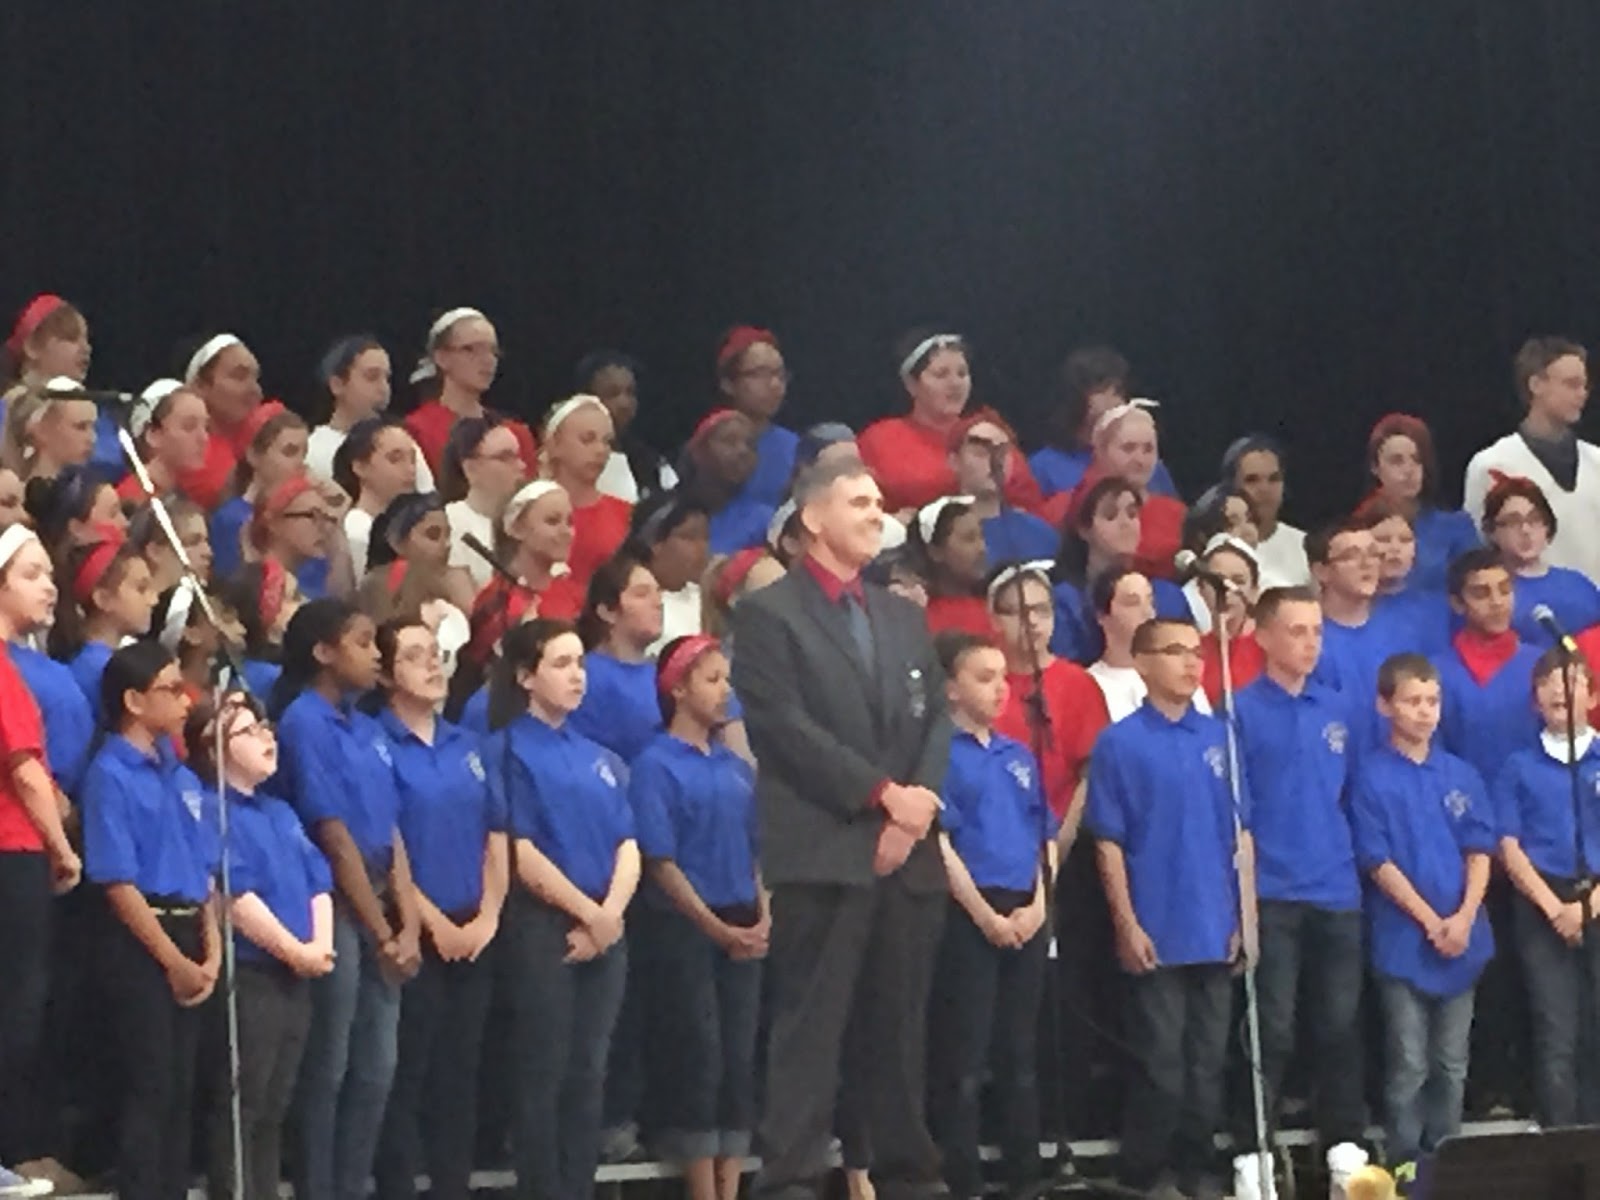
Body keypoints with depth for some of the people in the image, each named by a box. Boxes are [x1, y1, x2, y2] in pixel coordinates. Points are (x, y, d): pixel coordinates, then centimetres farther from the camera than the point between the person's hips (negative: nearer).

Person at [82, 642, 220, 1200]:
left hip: (187, 939, 7)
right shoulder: (111, 776, -10)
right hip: (139, 944, -7)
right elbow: (118, 883, -14)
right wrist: (173, 960, -13)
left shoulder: (180, 775, 13)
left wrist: (211, 950, 1)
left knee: (181, 1086, 10)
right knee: (149, 1087, -7)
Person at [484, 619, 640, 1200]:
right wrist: (587, 913, -11)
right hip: (544, 928, -6)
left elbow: (628, 844, 10)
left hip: (605, 932, 6)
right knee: (544, 1073, -4)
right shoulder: (509, 750, -4)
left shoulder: (597, 756, 16)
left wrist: (609, 915, -7)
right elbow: (520, 851, -12)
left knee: (588, 1072, 7)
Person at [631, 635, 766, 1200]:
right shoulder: (657, 765, -7)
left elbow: (753, 849, 15)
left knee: (740, 1058, 5)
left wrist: (762, 918, -1)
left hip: (741, 930, 6)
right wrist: (716, 928, -14)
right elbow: (659, 861, -12)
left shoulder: (737, 767, 13)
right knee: (697, 1058, -4)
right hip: (684, 927, -6)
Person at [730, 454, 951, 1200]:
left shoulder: (904, 619, 20)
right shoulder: (769, 615, 0)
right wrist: (883, 793, -14)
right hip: (821, 852, -6)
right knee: (810, 1025, -8)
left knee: (900, 1027, 7)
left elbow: (936, 721, 12)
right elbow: (786, 726, -11)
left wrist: (914, 813, -5)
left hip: (909, 855, 6)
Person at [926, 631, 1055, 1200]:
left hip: (1027, 918, 6)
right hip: (968, 916, -6)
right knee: (963, 1060, -5)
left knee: (1021, 1056, 11)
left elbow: (1045, 838, 15)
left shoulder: (1020, 756, 15)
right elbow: (939, 843, -11)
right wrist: (986, 915, -13)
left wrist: (1038, 906, 0)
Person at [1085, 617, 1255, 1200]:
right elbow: (1108, 843, -5)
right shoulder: (1121, 743, -4)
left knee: (1208, 1058, 9)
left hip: (1217, 931, 4)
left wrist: (1247, 916, 4)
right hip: (1157, 932, -4)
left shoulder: (1219, 738, 6)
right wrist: (1127, 924, -10)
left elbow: (1240, 833, 9)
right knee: (1160, 1059, 0)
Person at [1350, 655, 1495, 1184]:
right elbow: (1379, 863, -9)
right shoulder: (1372, 777, -6)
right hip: (1403, 940, -4)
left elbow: (1480, 852, 6)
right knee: (1409, 1065, -2)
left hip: (1461, 939, 4)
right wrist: (1431, 922, -13)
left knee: (1452, 1064, 10)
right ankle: (1404, 1161, 5)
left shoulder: (1460, 775, 7)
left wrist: (1465, 917, -10)